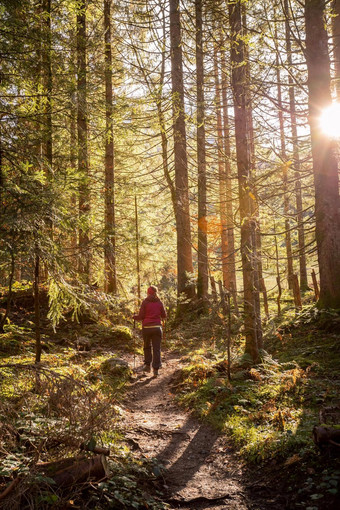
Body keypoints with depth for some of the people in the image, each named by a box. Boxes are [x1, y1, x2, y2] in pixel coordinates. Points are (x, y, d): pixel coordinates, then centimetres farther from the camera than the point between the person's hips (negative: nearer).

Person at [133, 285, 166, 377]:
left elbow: (141, 316, -6)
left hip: (146, 328, -1)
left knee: (147, 346, 21)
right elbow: (164, 315, 9)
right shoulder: (159, 302, 3)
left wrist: (134, 317, 14)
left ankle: (148, 365, 24)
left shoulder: (145, 302, -5)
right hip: (157, 327, 1)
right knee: (156, 349, 3)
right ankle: (156, 369, 0)